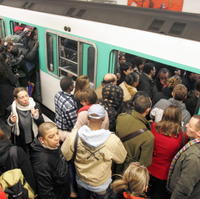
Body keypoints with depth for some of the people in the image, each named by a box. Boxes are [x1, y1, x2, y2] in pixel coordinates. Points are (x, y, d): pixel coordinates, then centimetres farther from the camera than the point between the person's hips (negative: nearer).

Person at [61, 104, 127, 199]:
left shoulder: (74, 136, -29)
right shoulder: (113, 140, -33)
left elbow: (65, 156, -11)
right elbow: (121, 159, -13)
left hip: (81, 181, 2)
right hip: (101, 185, -1)